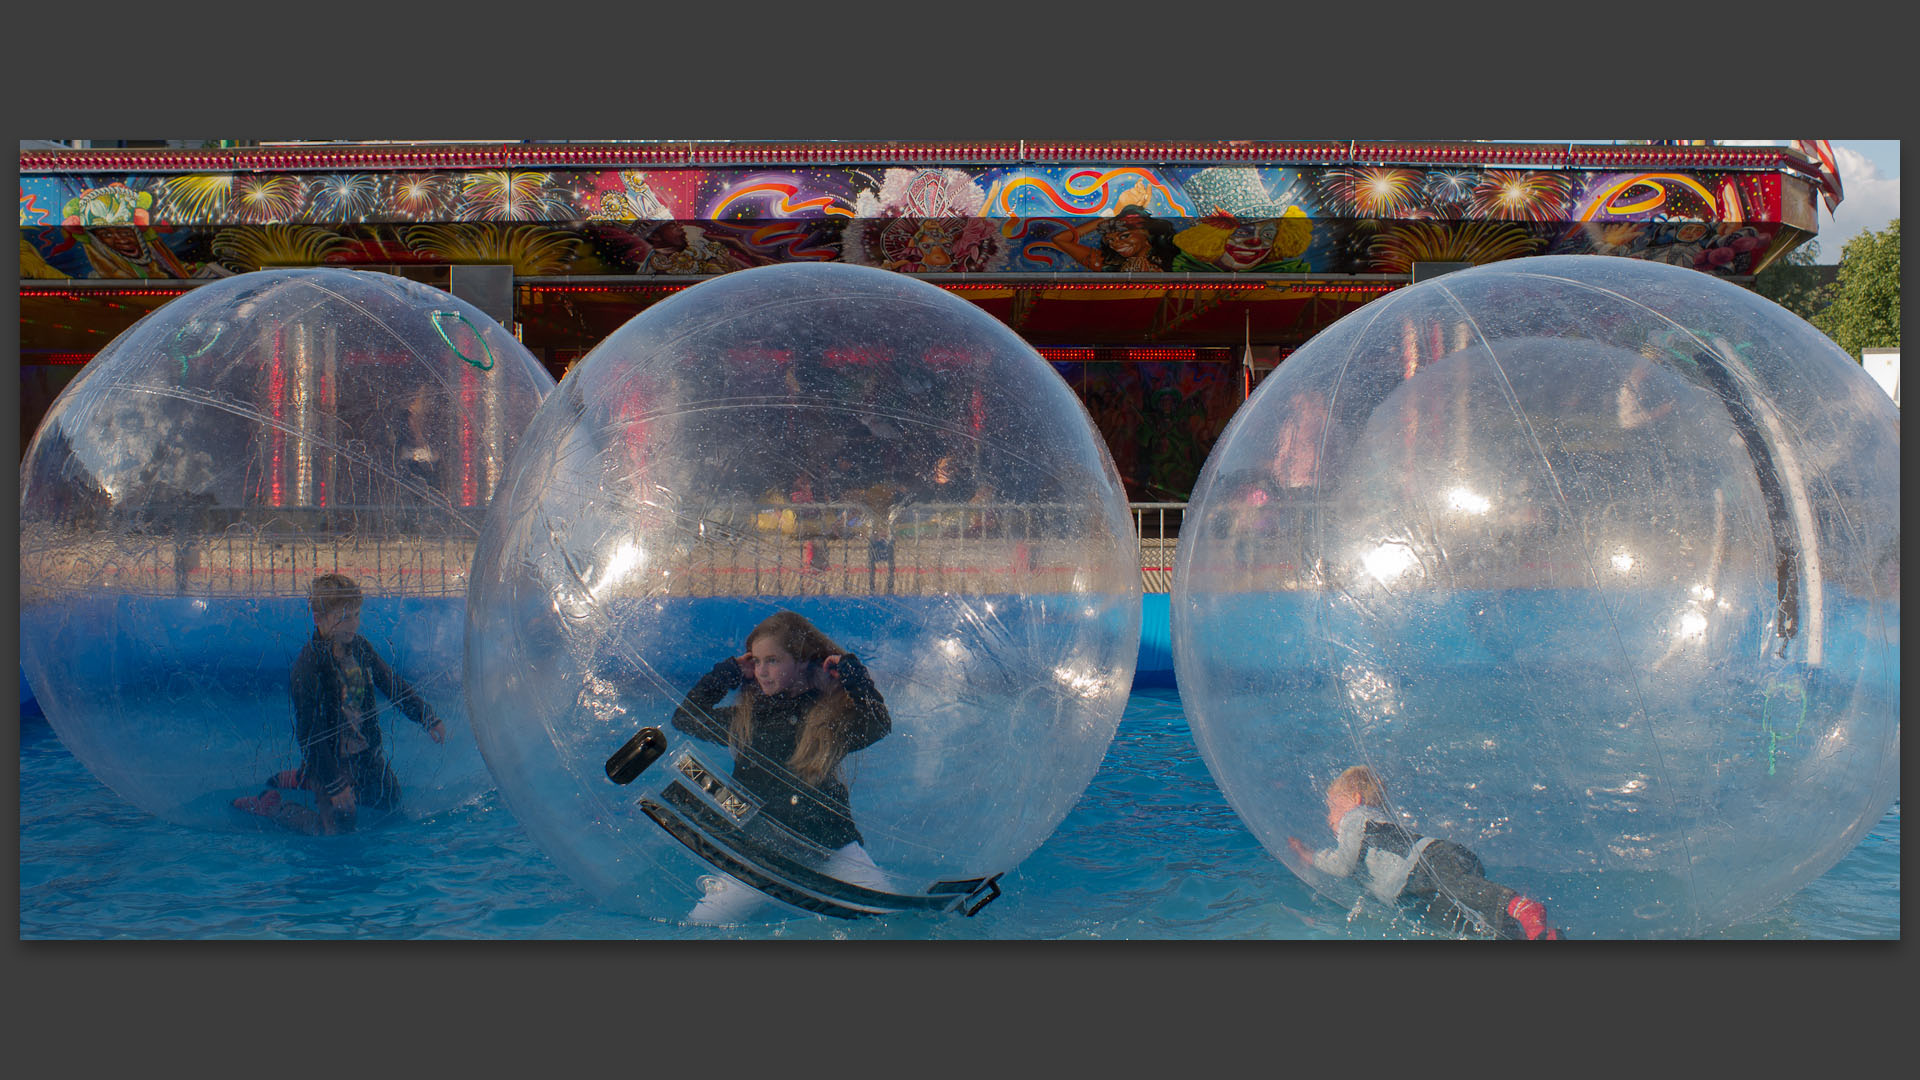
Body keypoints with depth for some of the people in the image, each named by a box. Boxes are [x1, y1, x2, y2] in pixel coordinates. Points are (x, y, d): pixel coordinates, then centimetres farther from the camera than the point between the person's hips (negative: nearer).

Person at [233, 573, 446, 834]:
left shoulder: (359, 647, -5)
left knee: (390, 800, 24)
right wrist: (336, 785, -23)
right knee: (338, 828, -6)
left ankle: (302, 779, 34)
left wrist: (428, 719, -2)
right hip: (331, 758, -7)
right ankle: (271, 805, 16)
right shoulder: (308, 667, -27)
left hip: (367, 752, 7)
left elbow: (393, 684, 8)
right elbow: (309, 734, -25)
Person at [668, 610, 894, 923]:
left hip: (831, 848, -2)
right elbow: (685, 719, 17)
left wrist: (851, 672, -7)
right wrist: (728, 673, 12)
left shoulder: (835, 713, 4)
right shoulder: (746, 717, 14)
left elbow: (879, 726, -14)